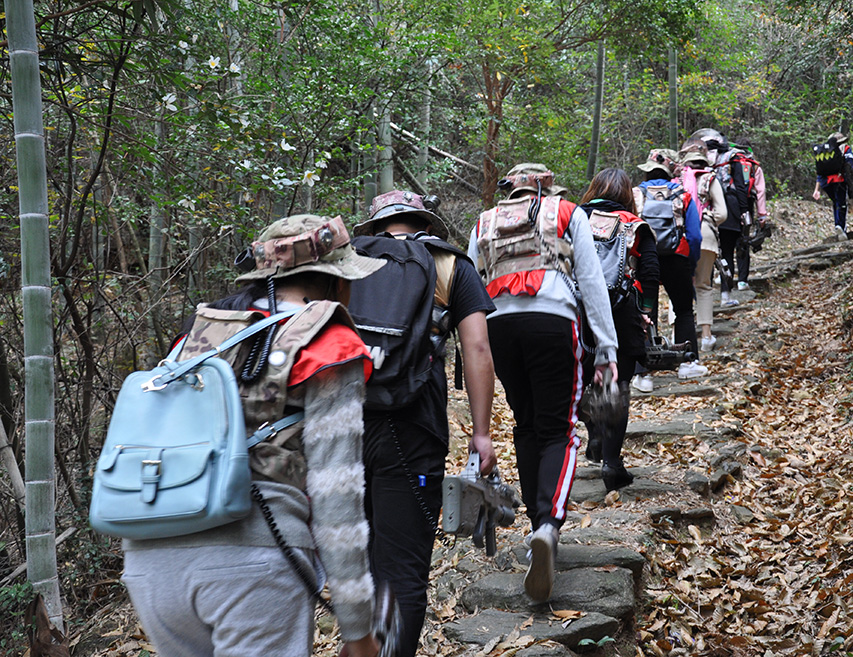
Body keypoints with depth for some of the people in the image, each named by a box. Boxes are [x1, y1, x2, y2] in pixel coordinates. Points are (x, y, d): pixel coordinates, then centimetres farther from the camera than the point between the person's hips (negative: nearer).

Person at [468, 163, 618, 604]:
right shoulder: (568, 214, 18)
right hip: (552, 322, -2)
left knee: (526, 427, 17)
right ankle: (548, 524, -22)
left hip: (498, 325, 3)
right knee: (557, 431, 0)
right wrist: (606, 348, 8)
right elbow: (592, 282, 10)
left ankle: (539, 528, 18)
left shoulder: (484, 225, 25)